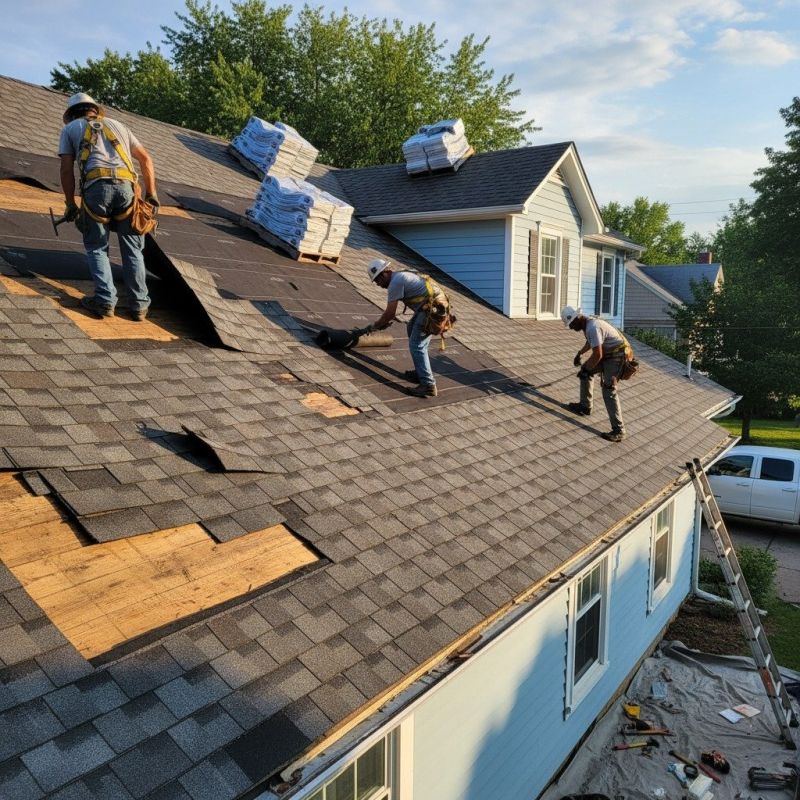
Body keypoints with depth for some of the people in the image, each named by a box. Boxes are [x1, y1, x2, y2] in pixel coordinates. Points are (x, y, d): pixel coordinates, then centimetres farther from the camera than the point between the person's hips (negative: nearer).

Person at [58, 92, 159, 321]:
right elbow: (146, 159, 24)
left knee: (96, 247, 11)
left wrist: (70, 204, 15)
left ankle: (106, 300, -2)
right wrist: (151, 193, 26)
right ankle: (139, 305, 6)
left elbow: (67, 169, 11)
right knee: (132, 248, 9)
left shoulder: (70, 128, 22)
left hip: (96, 186, -2)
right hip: (125, 186, 2)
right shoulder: (116, 125, 31)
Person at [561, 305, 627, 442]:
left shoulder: (592, 328, -26)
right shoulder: (587, 323, 7)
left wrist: (585, 368, -14)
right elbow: (590, 342, 29)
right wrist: (579, 353, 27)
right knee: (586, 371, 18)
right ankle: (585, 406, 30)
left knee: (609, 390, -17)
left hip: (616, 356, -10)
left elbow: (597, 355, -28)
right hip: (606, 353, 10)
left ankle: (618, 431, -18)